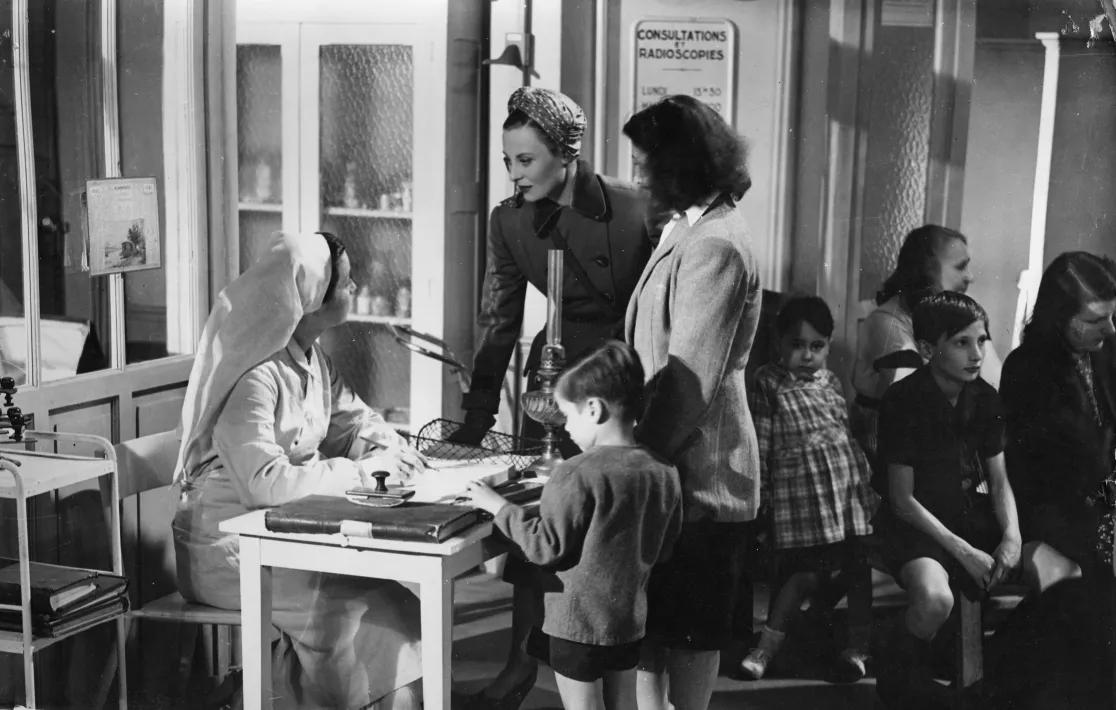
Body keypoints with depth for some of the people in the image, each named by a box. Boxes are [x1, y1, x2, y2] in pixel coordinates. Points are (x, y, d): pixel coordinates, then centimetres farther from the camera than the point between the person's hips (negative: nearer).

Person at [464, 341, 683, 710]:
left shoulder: (577, 476, -22)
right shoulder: (665, 473, -2)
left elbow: (548, 547, -17)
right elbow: (663, 549, 9)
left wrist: (499, 507, -8)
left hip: (577, 624, -6)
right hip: (630, 621, 6)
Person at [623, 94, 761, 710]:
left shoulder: (714, 245, -19)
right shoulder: (686, 230, 14)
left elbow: (689, 382, -22)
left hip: (696, 470, -9)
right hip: (670, 461, 9)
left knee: (687, 630, 2)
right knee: (653, 619, 14)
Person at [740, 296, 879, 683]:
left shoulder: (831, 383, 14)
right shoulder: (768, 385, -1)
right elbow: (758, 446, -2)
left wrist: (866, 479, 17)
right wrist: (760, 497, -4)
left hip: (849, 491, 5)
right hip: (799, 498, -5)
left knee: (858, 569, 5)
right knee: (805, 571, -8)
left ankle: (858, 646, 16)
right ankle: (767, 644, 4)